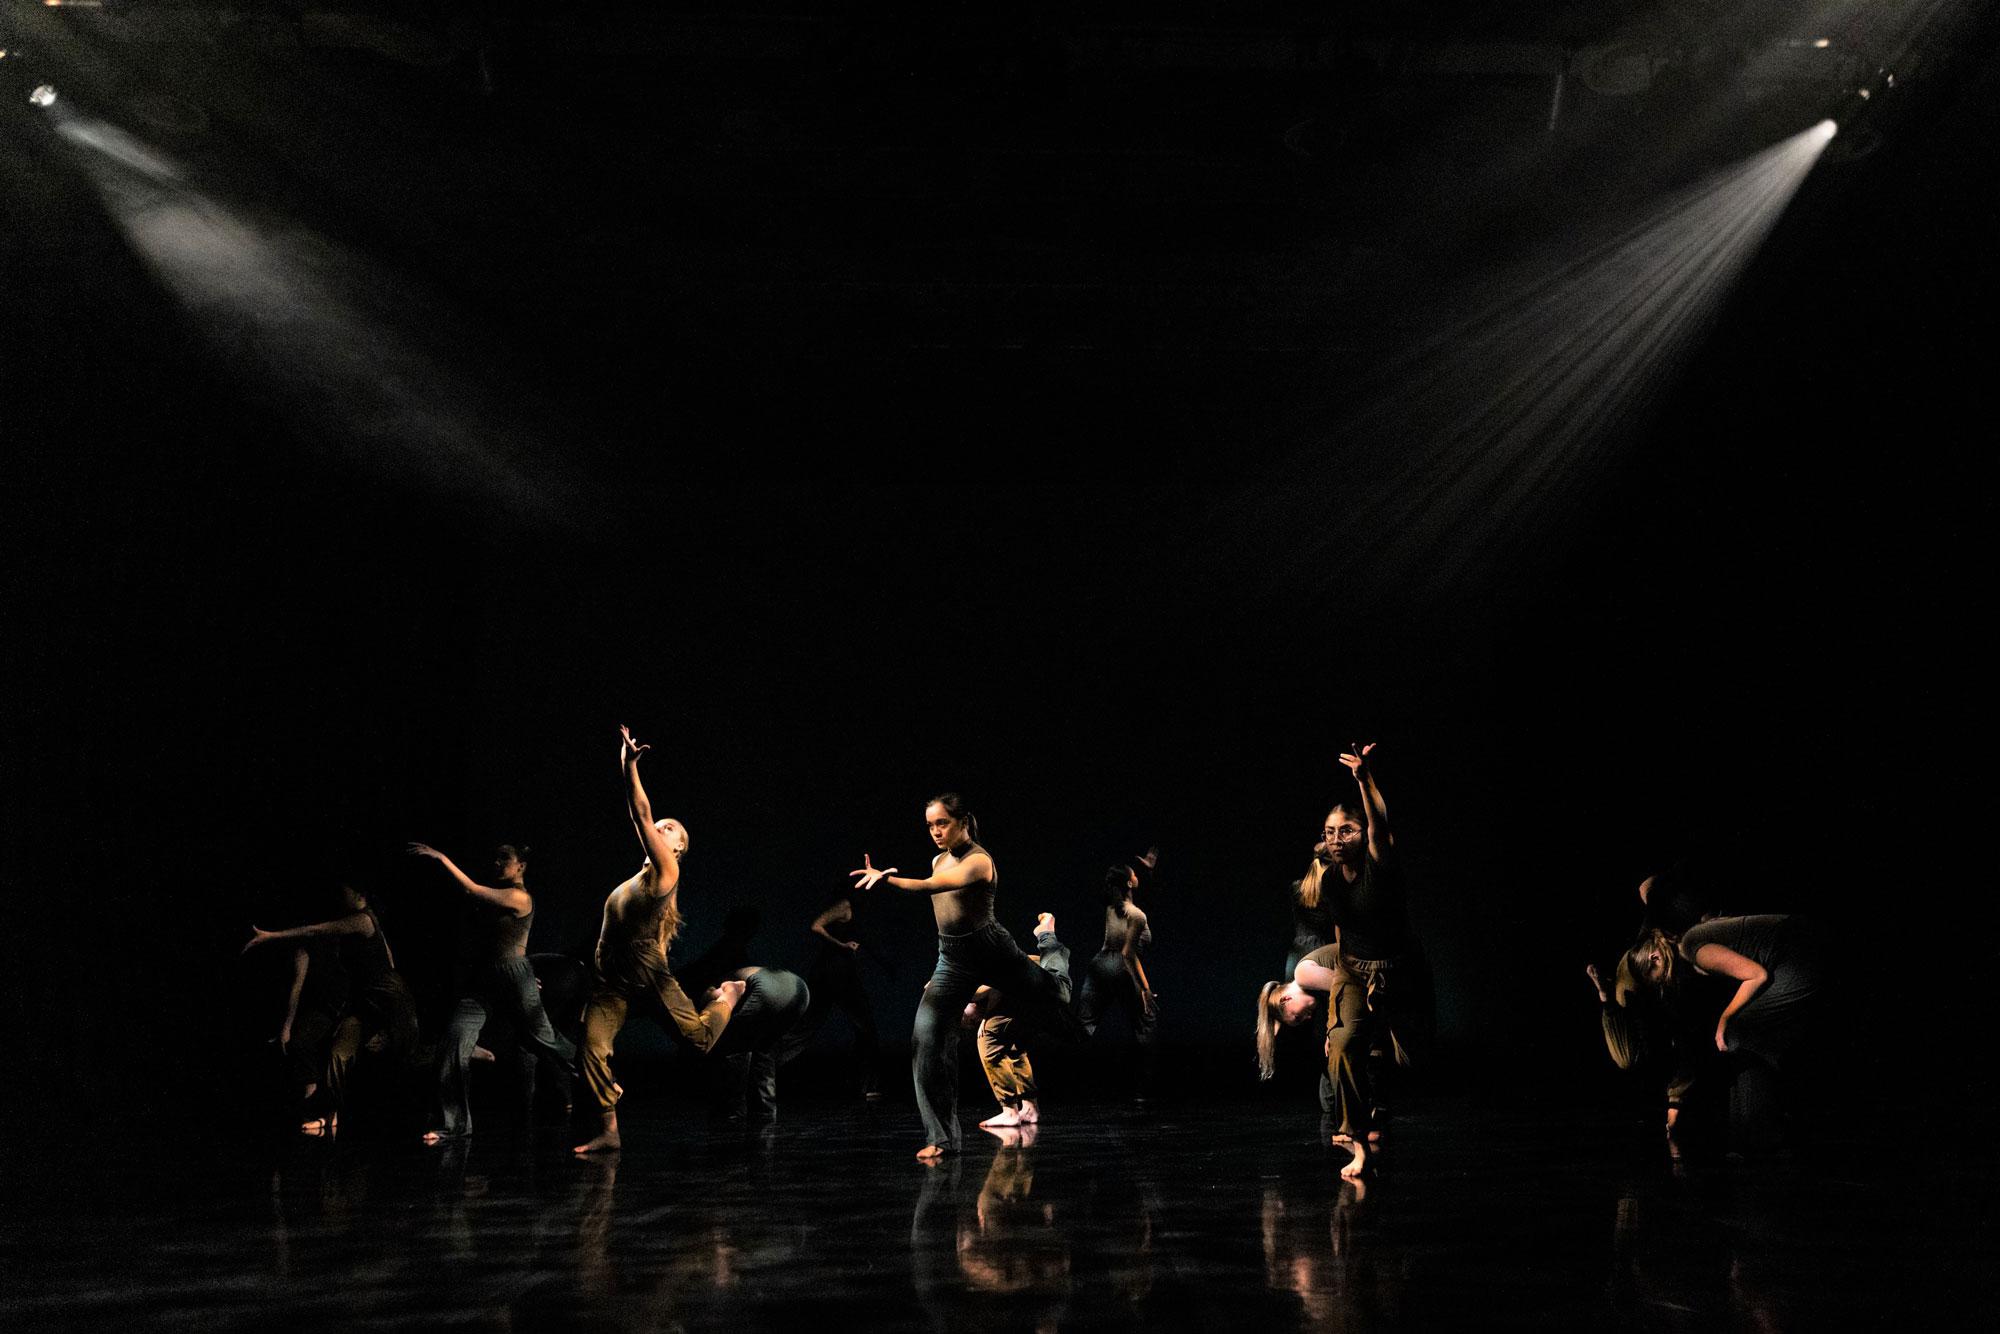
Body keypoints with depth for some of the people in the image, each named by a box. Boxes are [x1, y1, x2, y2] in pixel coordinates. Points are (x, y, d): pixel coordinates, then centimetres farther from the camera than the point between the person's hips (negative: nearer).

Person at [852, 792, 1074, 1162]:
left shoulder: (979, 861, -21)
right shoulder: (939, 860, 3)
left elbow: (935, 886, -39)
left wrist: (888, 879, -53)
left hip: (992, 951, -5)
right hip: (951, 959, 5)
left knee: (1053, 999, 20)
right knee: (926, 1039, -12)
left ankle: (1049, 947, 57)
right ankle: (940, 1138, -6)